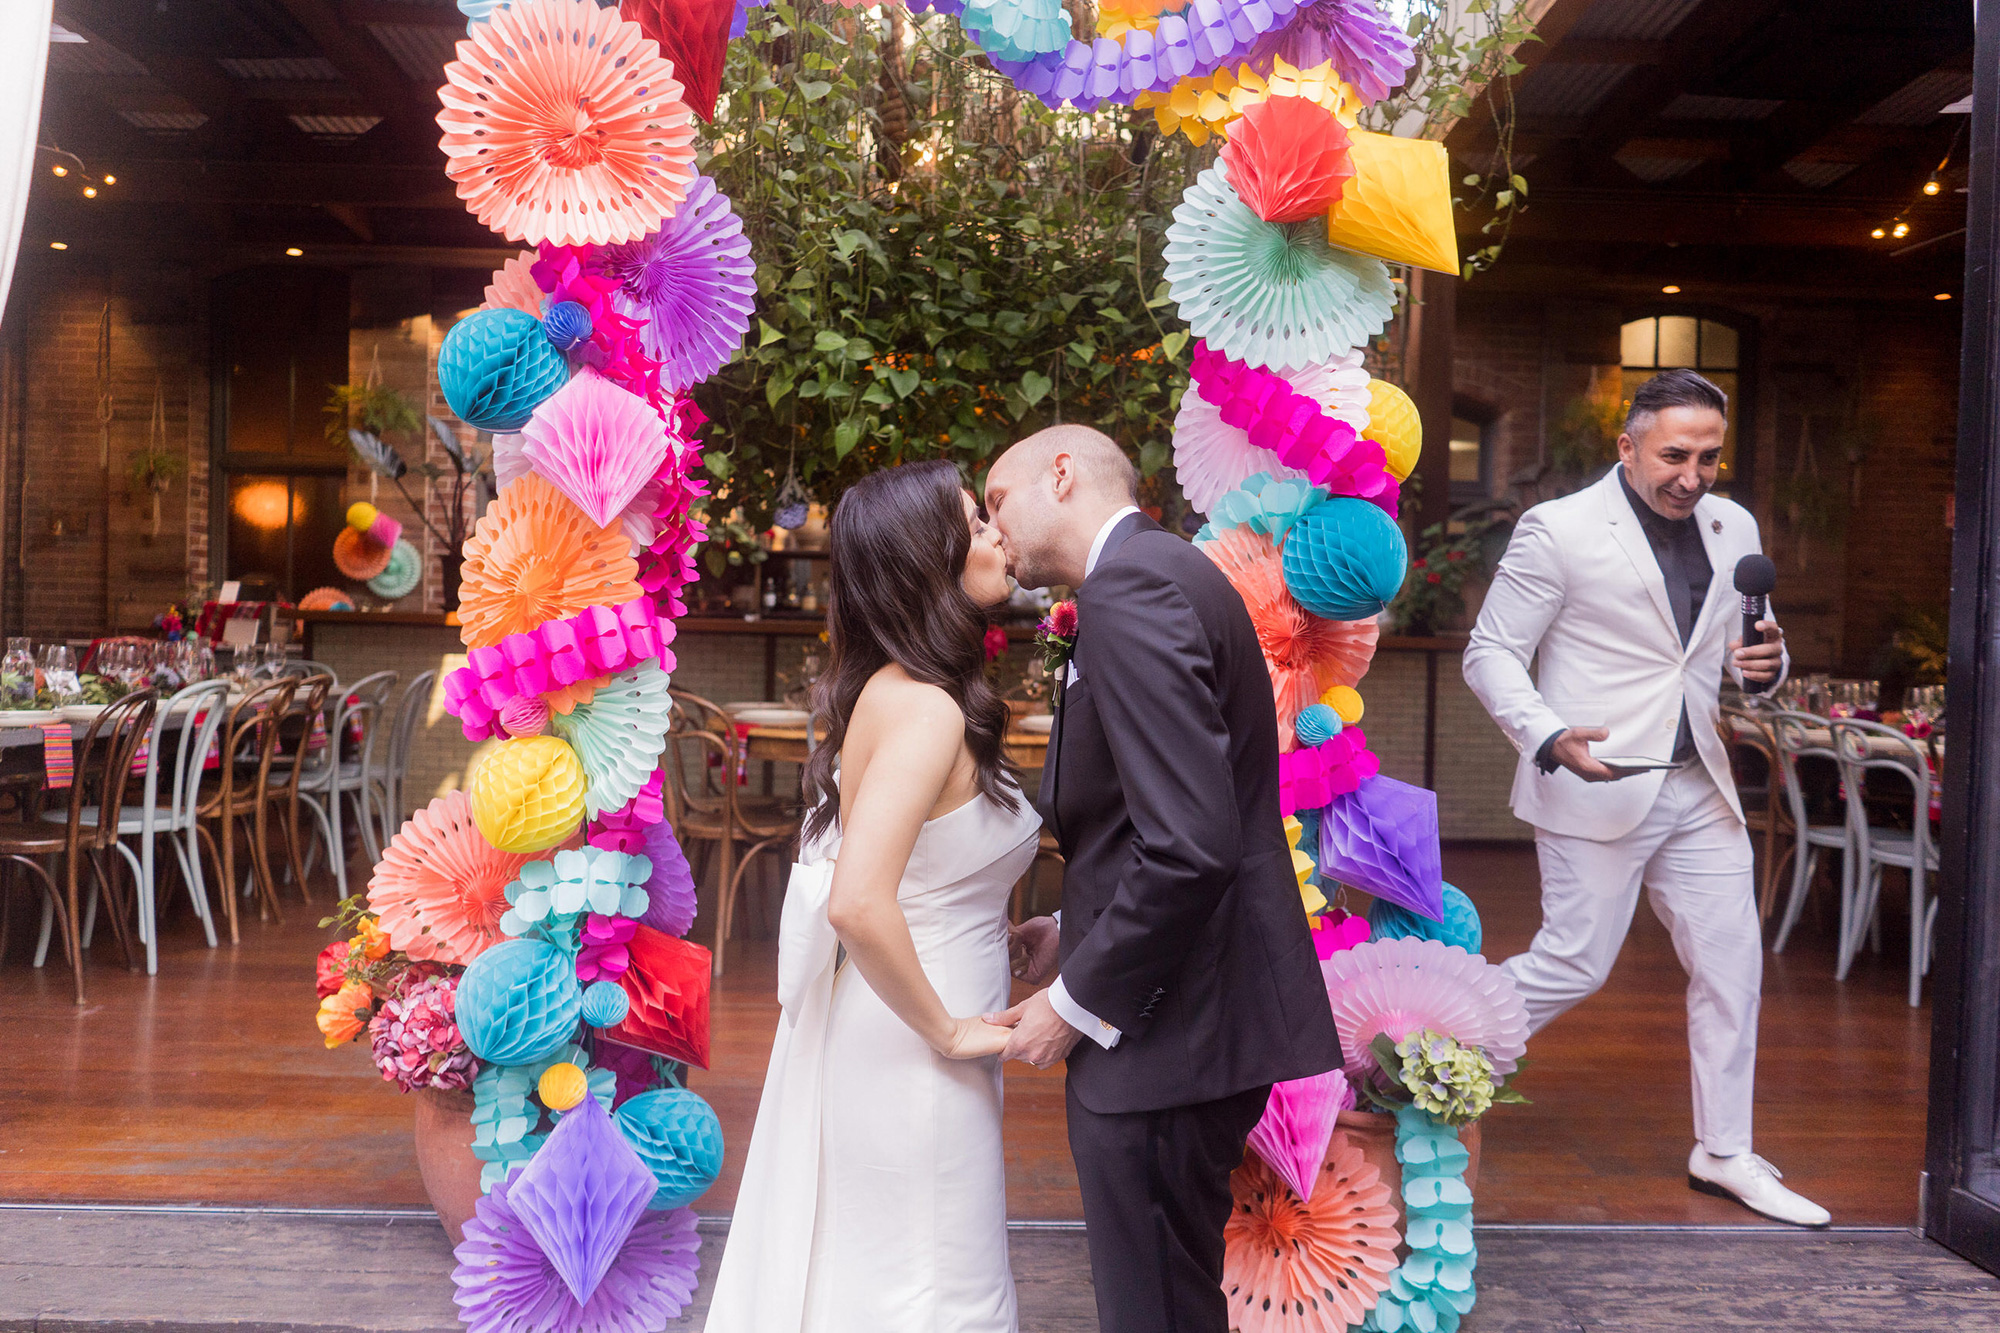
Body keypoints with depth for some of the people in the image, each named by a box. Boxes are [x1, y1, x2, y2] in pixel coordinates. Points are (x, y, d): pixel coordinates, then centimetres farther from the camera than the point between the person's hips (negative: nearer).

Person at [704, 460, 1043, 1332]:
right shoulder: (927, 708, -22)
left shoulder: (887, 691, 5)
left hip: (864, 1028, 9)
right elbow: (859, 904, -33)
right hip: (909, 1057, -9)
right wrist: (947, 1030, -19)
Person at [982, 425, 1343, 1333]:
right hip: (1191, 1010, 10)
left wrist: (1079, 1000, -15)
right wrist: (1078, 933, 10)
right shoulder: (1157, 571, 14)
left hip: (1167, 1032, -10)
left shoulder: (1132, 586, -18)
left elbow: (1189, 848, -26)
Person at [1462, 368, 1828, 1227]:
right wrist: (1550, 736, -24)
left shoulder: (1734, 530, 10)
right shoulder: (1560, 529, -9)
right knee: (1573, 965, -3)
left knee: (1732, 967, 9)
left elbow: (1735, 649, 19)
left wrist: (1765, 664, -6)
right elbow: (1490, 654, -8)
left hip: (1698, 789, 7)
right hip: (1596, 789, -6)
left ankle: (1725, 1155, 25)